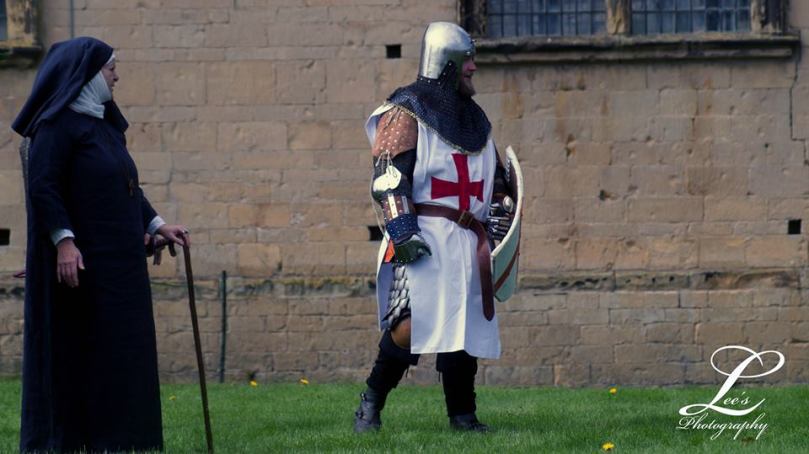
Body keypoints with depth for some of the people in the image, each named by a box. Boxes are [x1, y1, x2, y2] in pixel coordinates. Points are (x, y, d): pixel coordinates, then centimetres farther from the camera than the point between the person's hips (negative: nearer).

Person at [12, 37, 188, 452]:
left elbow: (127, 184, 23)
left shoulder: (103, 124, 17)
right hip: (78, 256, -9)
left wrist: (156, 224, 14)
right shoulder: (57, 123, -11)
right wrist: (63, 239, -26)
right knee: (74, 349, -6)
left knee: (119, 350, 8)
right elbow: (42, 186, -18)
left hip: (117, 258, 9)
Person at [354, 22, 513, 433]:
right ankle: (371, 405, -6)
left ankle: (462, 413, 12)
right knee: (411, 325, -17)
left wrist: (498, 216, 16)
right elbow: (388, 180, -11)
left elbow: (495, 176, 30)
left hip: (467, 242, 8)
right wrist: (402, 232, -19)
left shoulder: (473, 118, 20)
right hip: (424, 239, -7)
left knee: (467, 326, 5)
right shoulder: (407, 113, -4)